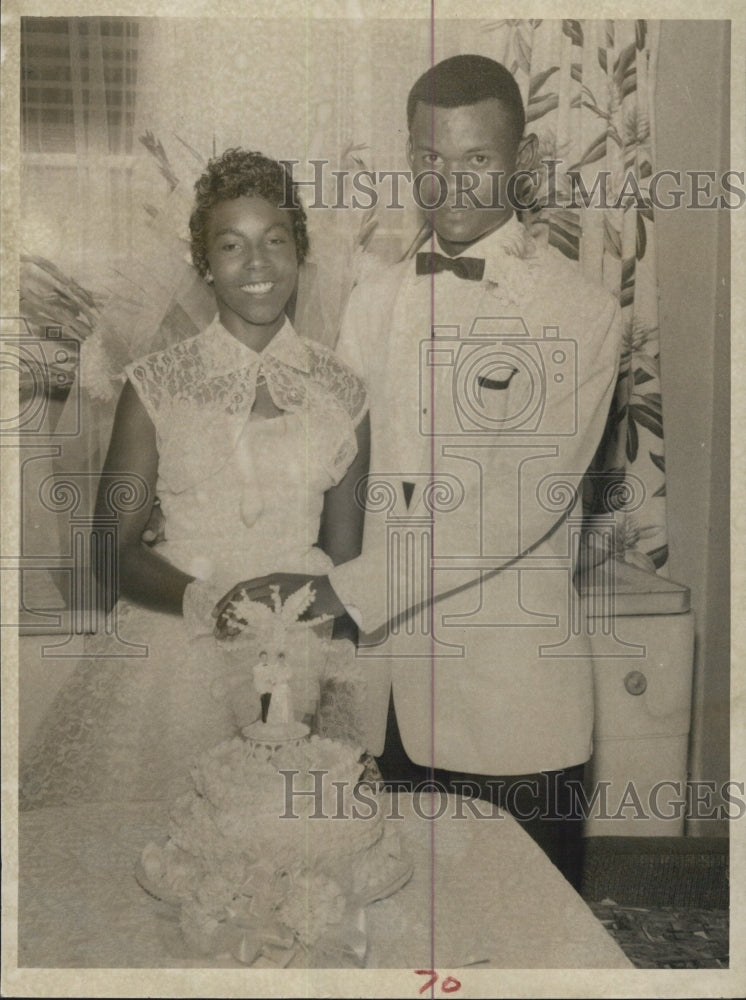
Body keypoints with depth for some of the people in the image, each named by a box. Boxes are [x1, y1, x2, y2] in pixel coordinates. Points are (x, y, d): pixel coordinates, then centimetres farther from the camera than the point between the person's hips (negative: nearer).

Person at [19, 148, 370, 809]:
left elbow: (345, 555, 8)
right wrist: (213, 603, -17)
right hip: (174, 649, -1)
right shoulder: (155, 386, -1)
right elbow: (113, 555, -2)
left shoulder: (342, 393, 4)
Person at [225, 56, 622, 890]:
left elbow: (522, 503, -17)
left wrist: (341, 590, -21)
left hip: (515, 696, -4)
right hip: (394, 681, 4)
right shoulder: (374, 303, 10)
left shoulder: (577, 311, -8)